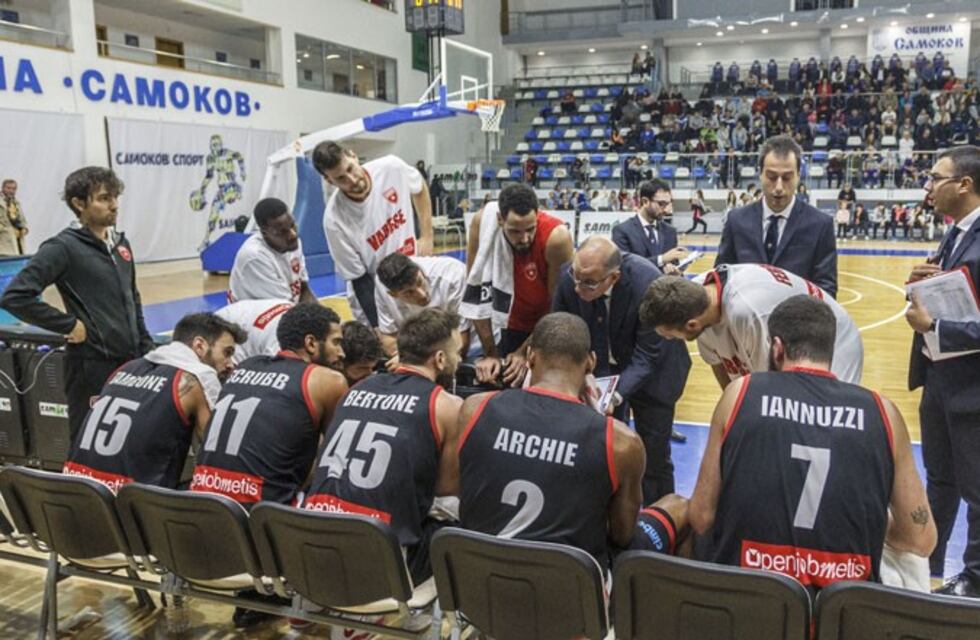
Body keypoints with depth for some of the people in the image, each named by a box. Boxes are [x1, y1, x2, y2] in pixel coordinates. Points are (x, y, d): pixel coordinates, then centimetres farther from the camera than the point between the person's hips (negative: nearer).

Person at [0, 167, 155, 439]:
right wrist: (70, 325, -15)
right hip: (92, 367, -7)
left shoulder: (120, 242, 12)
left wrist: (147, 349, 16)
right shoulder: (63, 248, -10)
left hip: (130, 363, 7)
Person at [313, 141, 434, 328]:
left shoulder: (392, 167, -17)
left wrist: (427, 237, 0)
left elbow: (419, 189, 7)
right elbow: (359, 280, -17)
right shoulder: (335, 219, -25)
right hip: (374, 297, -4)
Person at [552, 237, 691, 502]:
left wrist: (616, 395, -40)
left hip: (651, 372, -3)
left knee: (654, 457, 6)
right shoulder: (569, 277, -23)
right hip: (598, 369, 3)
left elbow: (647, 356, -28)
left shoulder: (648, 284, -34)